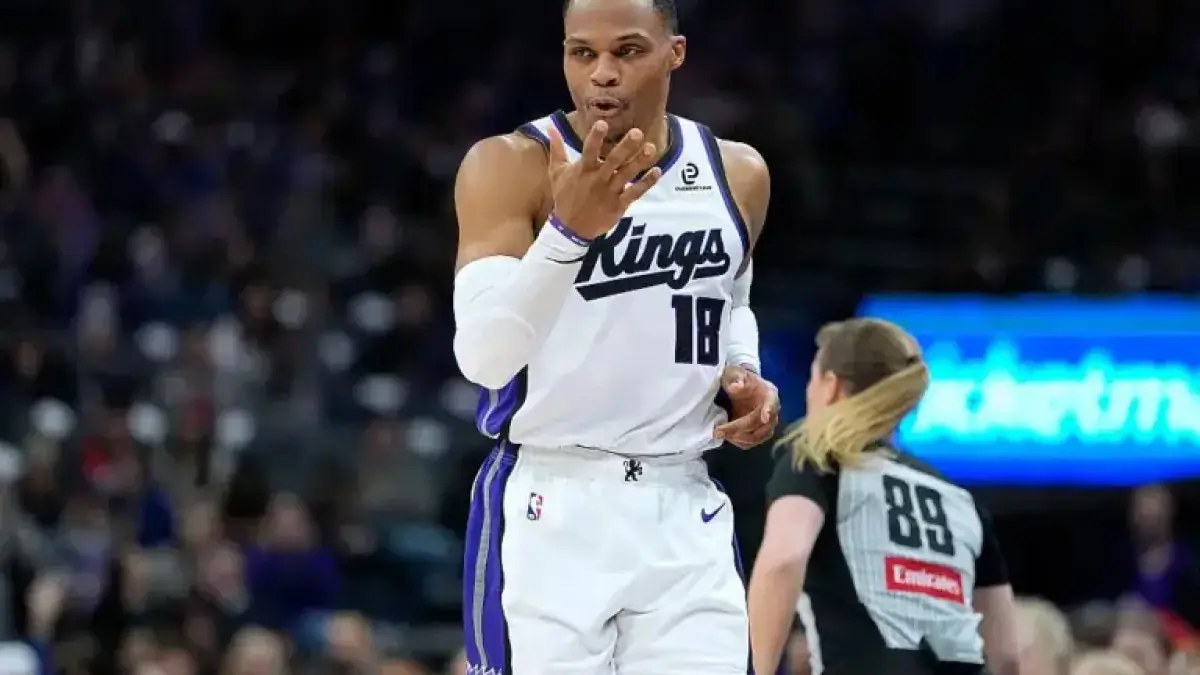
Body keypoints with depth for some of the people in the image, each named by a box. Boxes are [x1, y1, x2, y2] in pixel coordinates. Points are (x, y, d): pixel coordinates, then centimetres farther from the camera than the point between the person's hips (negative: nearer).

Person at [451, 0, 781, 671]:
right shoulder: (509, 167, -9)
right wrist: (568, 232, -35)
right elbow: (482, 355, -21)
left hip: (685, 512, 4)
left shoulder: (738, 175, 7)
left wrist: (744, 374, 6)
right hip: (548, 510, -4)